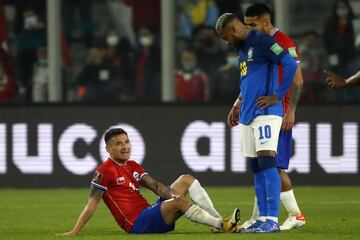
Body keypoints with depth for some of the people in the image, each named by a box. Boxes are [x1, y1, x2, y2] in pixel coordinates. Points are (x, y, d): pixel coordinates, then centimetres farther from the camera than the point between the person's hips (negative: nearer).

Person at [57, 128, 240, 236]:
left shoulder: (133, 166, 17)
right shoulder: (105, 171, -8)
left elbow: (155, 186, 9)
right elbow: (92, 203, -11)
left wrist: (172, 196, -9)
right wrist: (75, 231, -16)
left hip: (150, 214, 9)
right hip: (137, 224, -9)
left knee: (187, 180, 5)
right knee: (179, 202, -29)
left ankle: (218, 219, -7)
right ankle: (222, 225, -19)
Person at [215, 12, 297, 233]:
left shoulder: (262, 41, -10)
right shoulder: (242, 49, 20)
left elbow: (290, 65, -18)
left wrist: (277, 96, -16)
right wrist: (238, 104, 23)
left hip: (265, 113, -10)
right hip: (247, 116, 10)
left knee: (267, 163, -13)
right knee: (256, 167, 8)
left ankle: (273, 220, -16)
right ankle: (263, 220, 11)